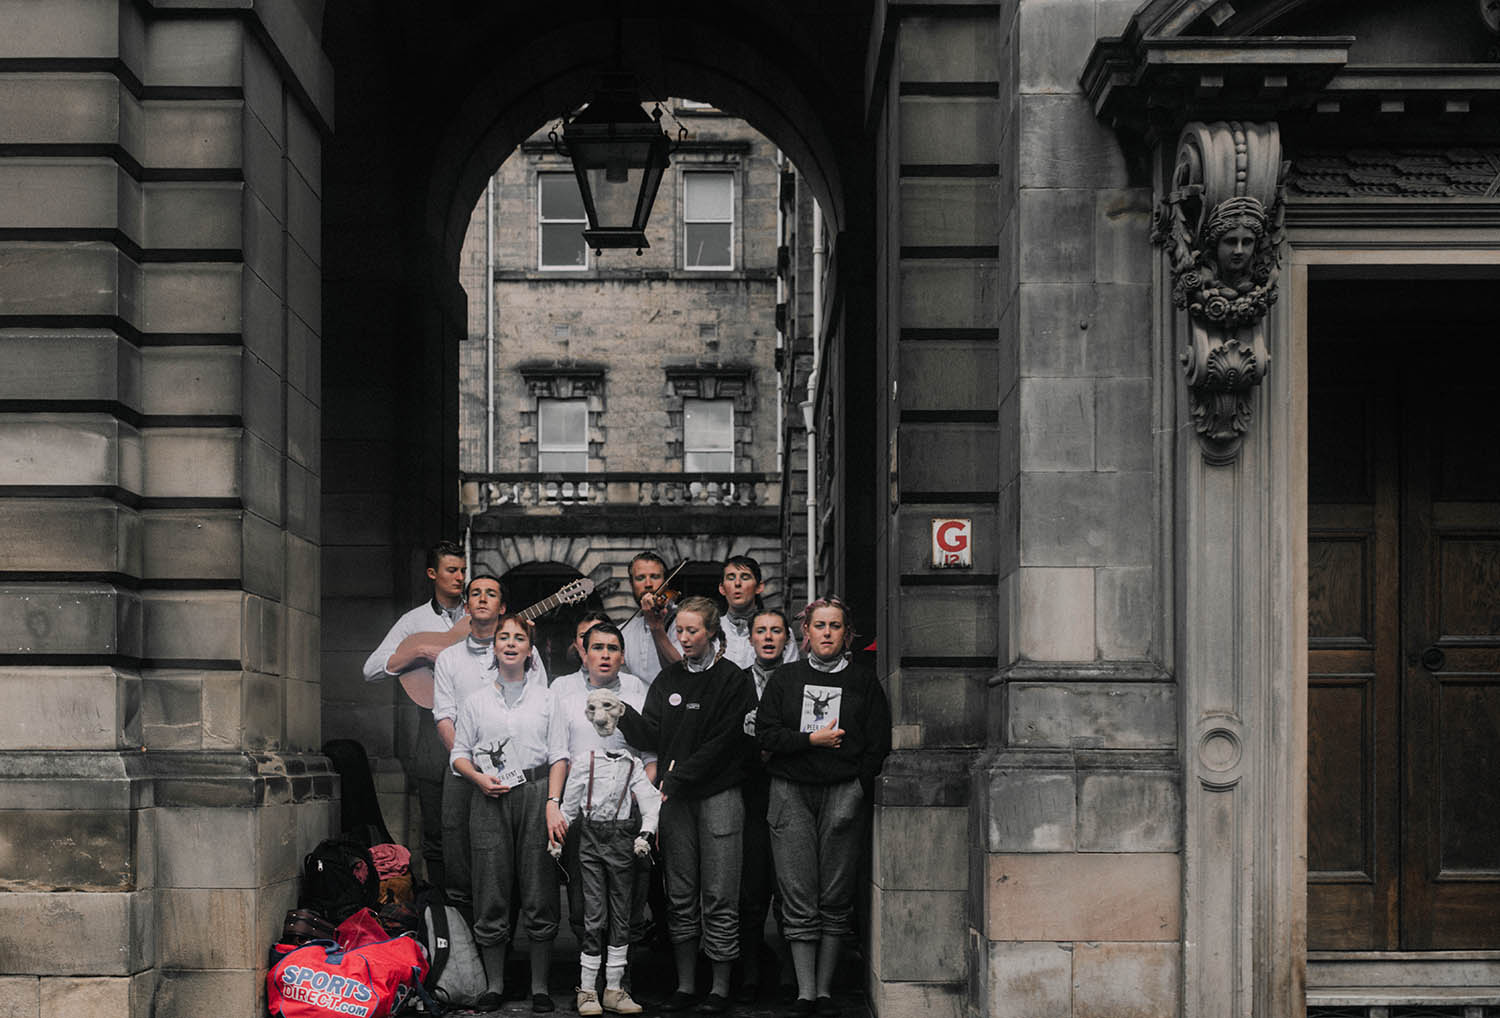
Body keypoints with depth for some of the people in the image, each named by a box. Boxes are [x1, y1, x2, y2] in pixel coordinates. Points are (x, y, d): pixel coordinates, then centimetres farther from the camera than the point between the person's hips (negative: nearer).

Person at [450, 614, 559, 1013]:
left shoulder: (547, 696, 10)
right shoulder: (476, 700, 13)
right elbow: (459, 753, 12)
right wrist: (479, 778, -7)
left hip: (535, 794, -1)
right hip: (489, 800, 1)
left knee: (539, 894, -2)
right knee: (491, 894, 0)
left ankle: (540, 986, 6)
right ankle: (494, 984, 9)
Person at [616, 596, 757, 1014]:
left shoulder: (734, 681, -3)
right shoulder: (668, 679, 12)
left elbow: (724, 743, -10)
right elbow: (651, 735, 3)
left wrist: (680, 777, -14)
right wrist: (622, 712, -14)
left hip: (719, 795, -4)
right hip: (676, 799, 5)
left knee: (718, 897, -3)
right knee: (680, 896, 7)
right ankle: (684, 984, 13)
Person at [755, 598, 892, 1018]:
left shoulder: (863, 681, 9)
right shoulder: (785, 678, 12)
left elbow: (878, 745, 5)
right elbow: (766, 734, 4)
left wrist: (856, 793, -4)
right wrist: (814, 739, -7)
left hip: (844, 791, 0)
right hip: (792, 790, 0)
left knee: (835, 899, -1)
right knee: (799, 900, -5)